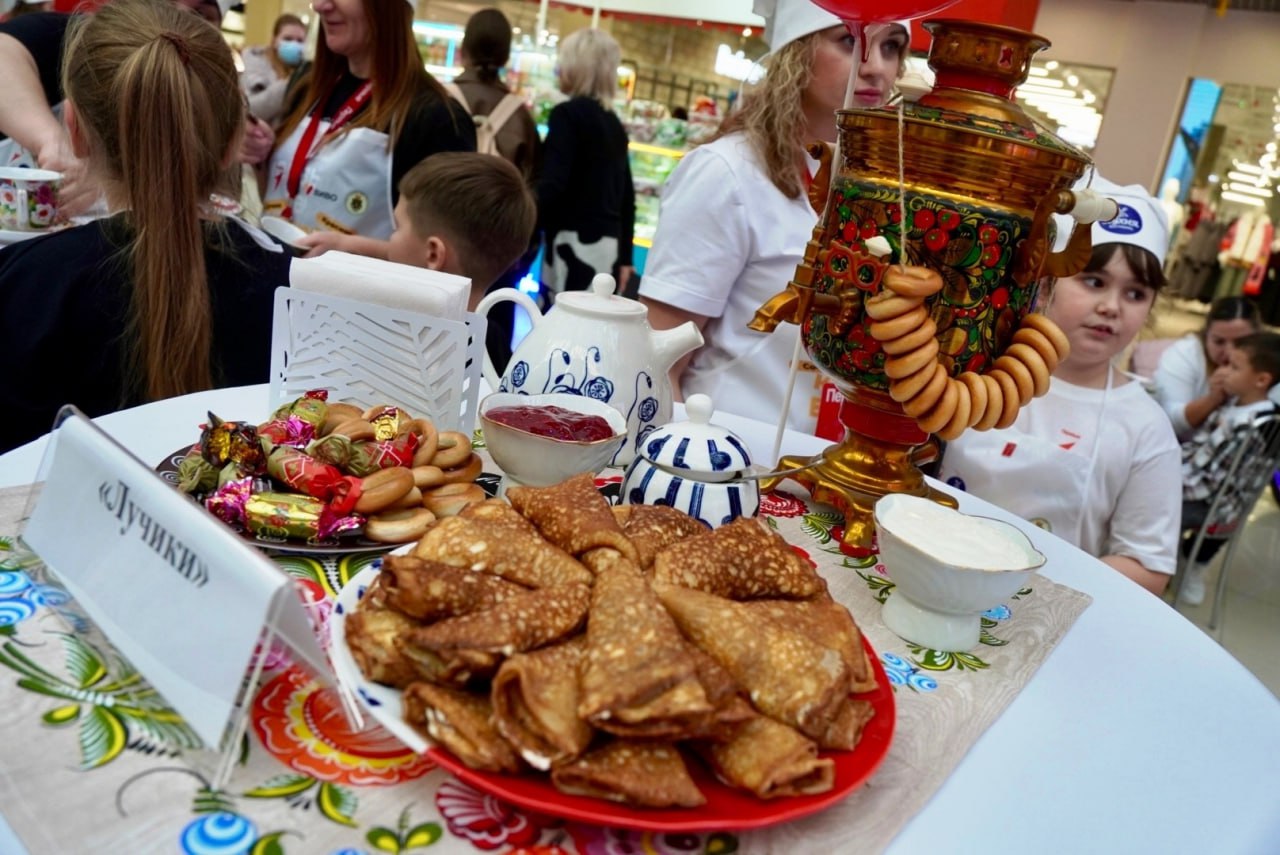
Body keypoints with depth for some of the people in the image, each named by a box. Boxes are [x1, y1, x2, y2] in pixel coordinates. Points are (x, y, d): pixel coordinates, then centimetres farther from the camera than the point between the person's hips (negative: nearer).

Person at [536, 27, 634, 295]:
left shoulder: (568, 114, -5)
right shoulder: (614, 123, 17)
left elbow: (552, 184, -16)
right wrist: (624, 256, 21)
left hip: (576, 243, -7)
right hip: (608, 244, 7)